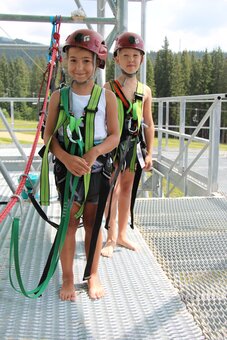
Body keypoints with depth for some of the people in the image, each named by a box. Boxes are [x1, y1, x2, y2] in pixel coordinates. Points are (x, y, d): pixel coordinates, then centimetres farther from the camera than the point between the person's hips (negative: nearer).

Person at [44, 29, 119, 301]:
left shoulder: (107, 96, -3)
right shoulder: (59, 96, -3)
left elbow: (114, 135, -3)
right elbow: (49, 134, -4)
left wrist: (94, 152, -21)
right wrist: (66, 158, -21)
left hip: (97, 167, 1)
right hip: (67, 166, 0)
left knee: (93, 221, 12)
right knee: (69, 220, 5)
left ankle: (93, 275, 29)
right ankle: (67, 279, 21)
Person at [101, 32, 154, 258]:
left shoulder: (145, 91, 5)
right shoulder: (108, 88, -8)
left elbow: (149, 124, 9)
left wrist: (149, 152, 9)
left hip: (134, 145, 4)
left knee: (127, 189, 13)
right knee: (113, 190, -4)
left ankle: (122, 234, 25)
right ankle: (111, 238, 9)